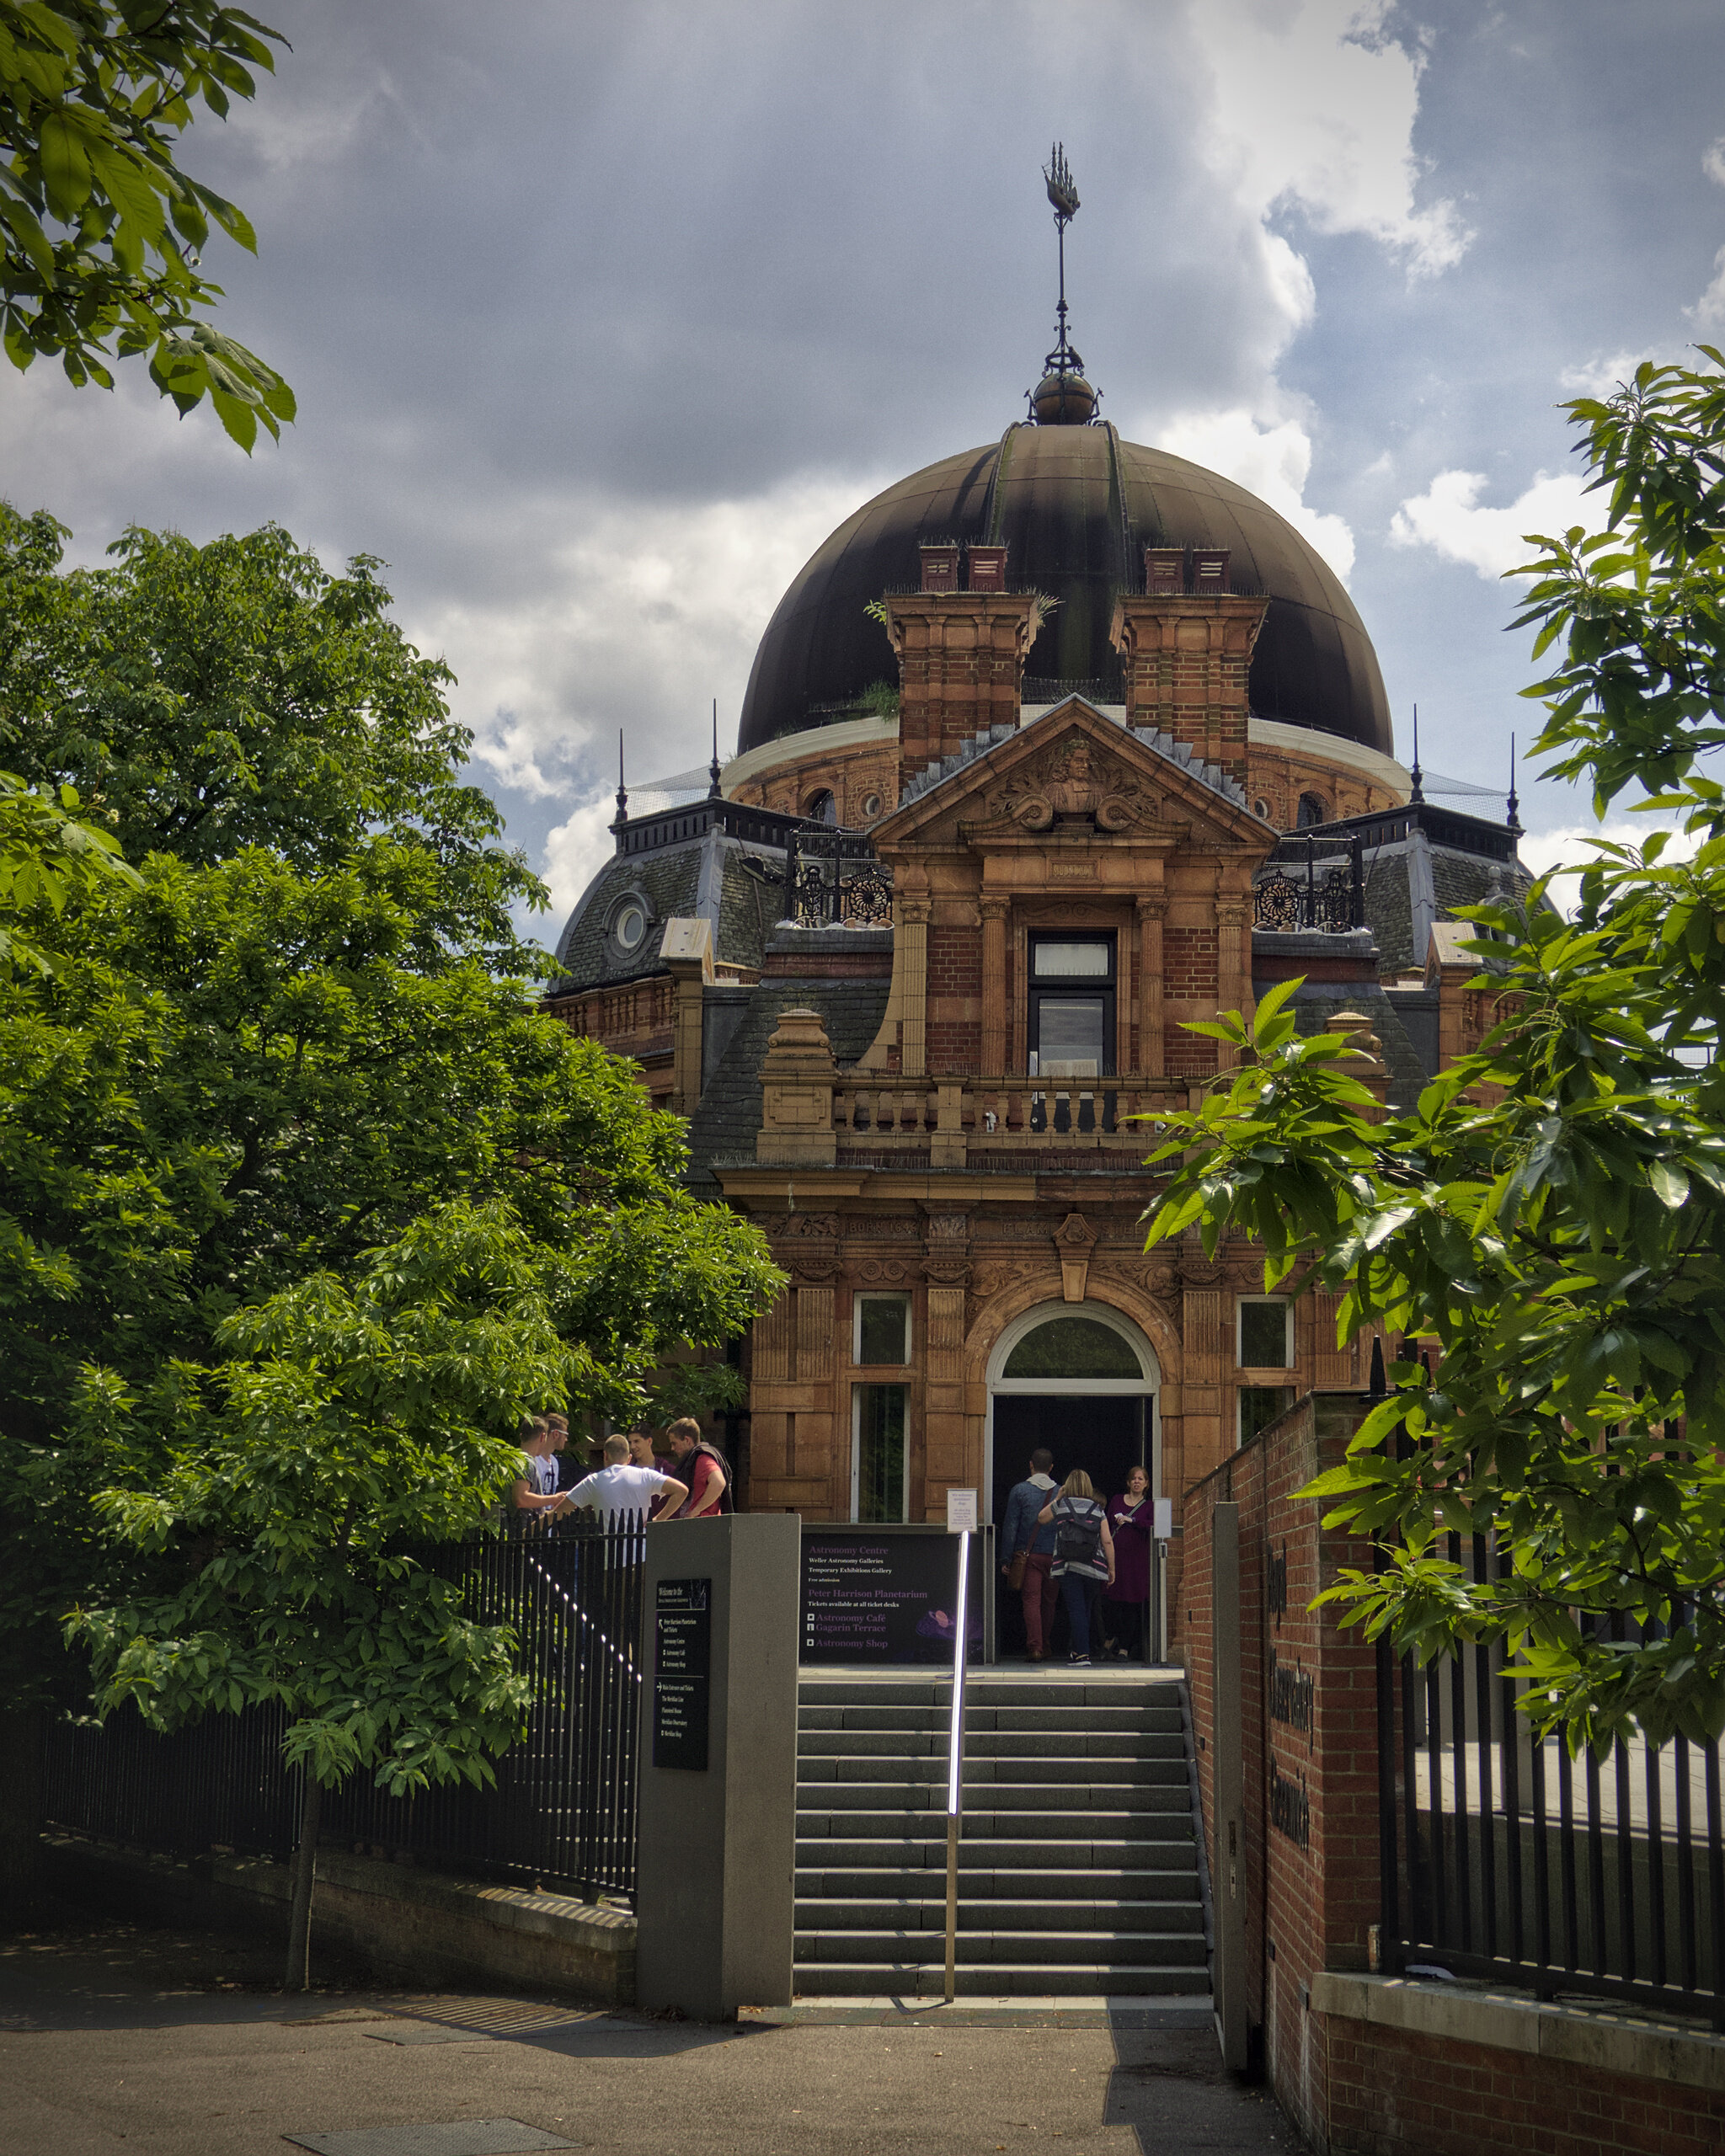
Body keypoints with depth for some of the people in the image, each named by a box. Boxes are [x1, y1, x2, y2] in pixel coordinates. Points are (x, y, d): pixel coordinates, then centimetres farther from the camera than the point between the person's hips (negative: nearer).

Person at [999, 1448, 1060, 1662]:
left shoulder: (1019, 1490, -1)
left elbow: (1010, 1526, -2)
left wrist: (1006, 1559, 1)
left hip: (1027, 1554, -2)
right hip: (1053, 1555, 2)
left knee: (1031, 1601, -2)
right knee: (1048, 1602, 13)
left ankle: (1035, 1648, -10)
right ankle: (1045, 1647, 21)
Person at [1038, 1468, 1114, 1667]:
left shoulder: (1061, 1505, 5)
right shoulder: (1097, 1509, 7)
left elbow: (1041, 1518, 24)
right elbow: (1107, 1541, 2)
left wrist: (1058, 1498, 26)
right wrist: (1111, 1569, 9)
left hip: (1067, 1567, -2)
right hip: (1093, 1569, 2)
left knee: (1076, 1610, -5)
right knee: (1085, 1610, 15)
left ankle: (1083, 1656, -17)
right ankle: (1077, 1653, 27)